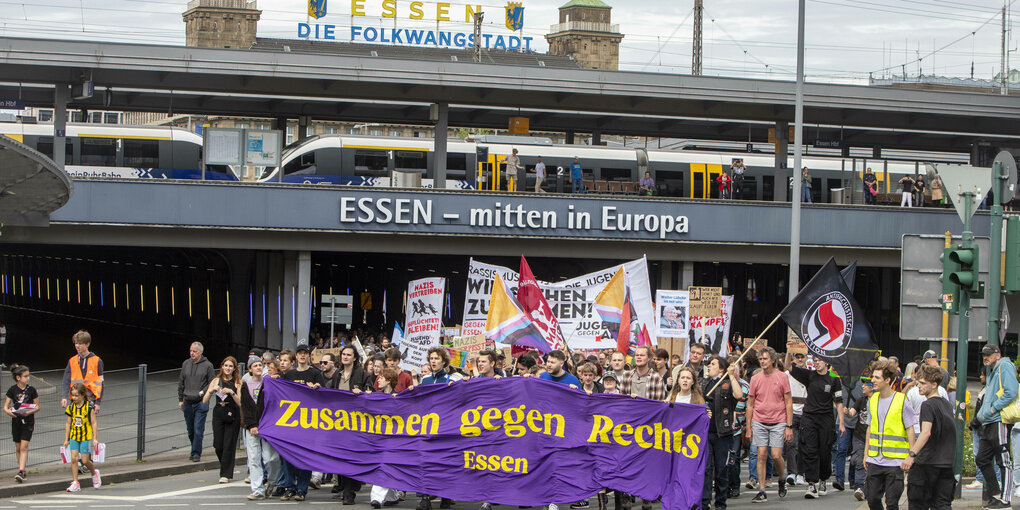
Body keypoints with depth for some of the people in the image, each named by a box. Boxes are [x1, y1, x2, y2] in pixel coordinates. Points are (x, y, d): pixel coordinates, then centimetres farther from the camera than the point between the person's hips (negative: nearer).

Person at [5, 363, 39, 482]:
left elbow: (37, 406, 1)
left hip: (28, 420, -2)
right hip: (16, 420, 2)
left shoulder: (31, 389, -4)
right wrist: (8, 412, -22)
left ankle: (21, 472, -19)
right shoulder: (12, 390, -1)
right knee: (18, 448, 9)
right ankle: (23, 472, 21)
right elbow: (5, 407, 0)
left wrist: (29, 412, -19)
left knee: (24, 447, -12)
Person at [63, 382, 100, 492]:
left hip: (86, 437, -3)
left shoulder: (89, 407, -7)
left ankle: (94, 473, 30)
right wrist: (66, 439, 11)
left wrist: (95, 438, -6)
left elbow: (93, 423, -4)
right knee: (73, 459, -8)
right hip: (74, 437, 3)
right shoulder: (71, 407, 4)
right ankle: (75, 483, -4)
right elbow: (68, 423, 10)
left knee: (85, 460, -2)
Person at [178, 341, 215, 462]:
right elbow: (181, 383, 14)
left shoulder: (207, 365, -2)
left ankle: (196, 453, -4)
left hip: (201, 403, -4)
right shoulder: (186, 364, 9)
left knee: (198, 430, -9)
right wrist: (180, 399, 10)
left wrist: (203, 391, -15)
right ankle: (196, 451, 26)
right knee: (190, 431, 11)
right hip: (187, 402, 4)